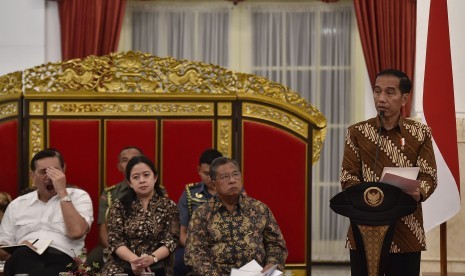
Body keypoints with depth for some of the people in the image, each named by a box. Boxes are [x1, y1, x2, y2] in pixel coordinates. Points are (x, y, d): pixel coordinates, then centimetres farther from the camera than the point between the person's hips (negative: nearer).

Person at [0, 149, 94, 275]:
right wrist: (21, 250, -8)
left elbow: (76, 232, -7)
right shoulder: (17, 204, 22)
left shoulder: (79, 196, 13)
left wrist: (62, 192, -3)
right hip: (25, 259, 2)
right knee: (20, 255, -37)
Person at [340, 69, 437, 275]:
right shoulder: (357, 132, 5)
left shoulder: (420, 133, 5)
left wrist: (418, 194, -22)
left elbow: (429, 176, 0)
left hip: (406, 232, 0)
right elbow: (348, 178, 1)